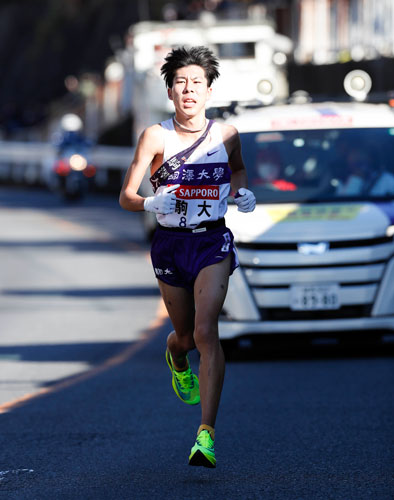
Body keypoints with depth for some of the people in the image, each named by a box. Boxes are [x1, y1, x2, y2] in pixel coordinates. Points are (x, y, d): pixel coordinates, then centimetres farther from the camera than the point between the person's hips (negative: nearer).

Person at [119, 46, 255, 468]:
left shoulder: (226, 135, -2)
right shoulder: (155, 136, -9)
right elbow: (125, 197, -11)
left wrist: (242, 192, 0)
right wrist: (152, 203, -32)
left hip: (212, 242, -1)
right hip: (170, 243, 1)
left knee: (205, 331, -18)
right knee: (184, 335, 14)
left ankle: (206, 434, -20)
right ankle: (176, 358, 56)